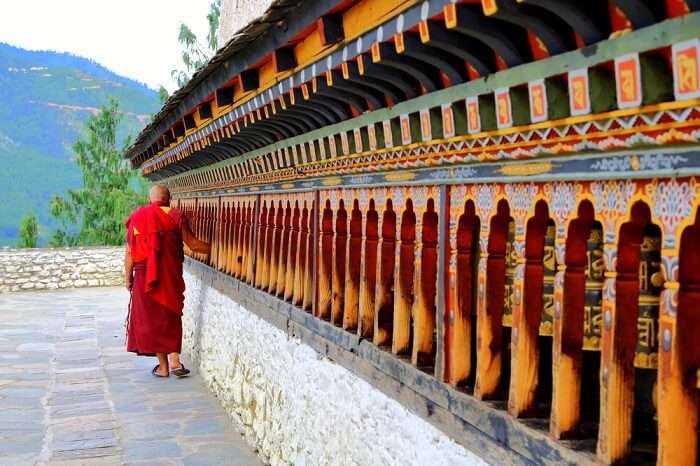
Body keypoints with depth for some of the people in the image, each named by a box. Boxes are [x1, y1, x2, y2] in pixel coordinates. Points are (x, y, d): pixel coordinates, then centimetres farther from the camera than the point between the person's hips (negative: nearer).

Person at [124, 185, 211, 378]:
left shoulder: (137, 217, -2)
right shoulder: (175, 216, -3)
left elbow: (130, 252, -2)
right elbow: (193, 244, -2)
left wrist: (128, 277, 7)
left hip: (145, 277, -1)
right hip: (171, 276, 1)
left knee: (152, 318, 9)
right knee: (171, 316, 17)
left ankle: (163, 366, 12)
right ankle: (174, 360, 8)